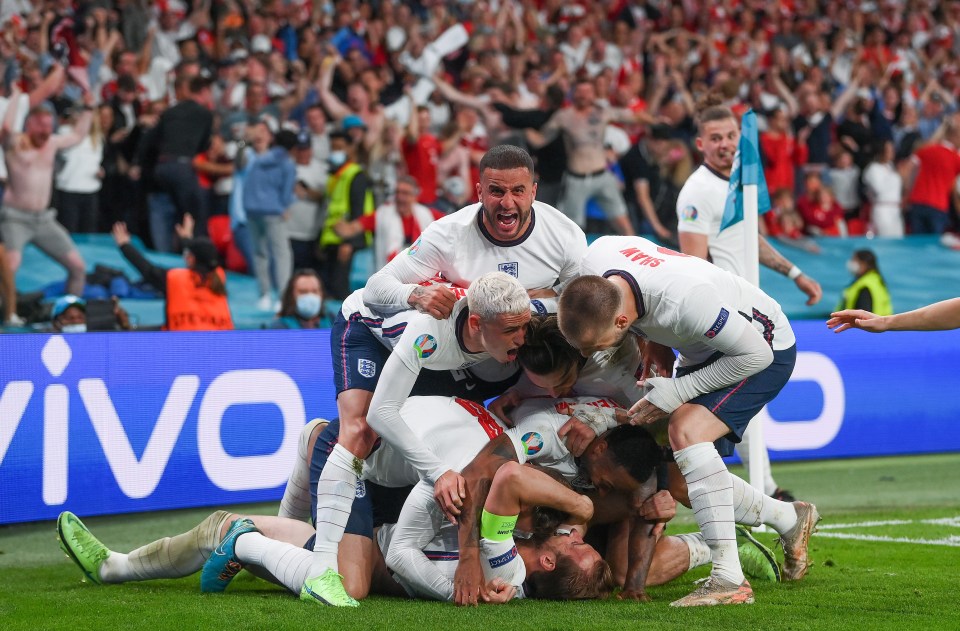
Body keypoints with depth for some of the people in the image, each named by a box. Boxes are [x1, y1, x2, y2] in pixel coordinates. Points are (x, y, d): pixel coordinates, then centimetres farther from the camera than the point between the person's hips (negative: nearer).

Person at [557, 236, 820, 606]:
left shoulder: (684, 300, -42)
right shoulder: (592, 263, -22)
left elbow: (755, 355, -28)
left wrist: (674, 393, -27)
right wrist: (652, 342, -5)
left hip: (765, 349, -8)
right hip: (702, 351, 8)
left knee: (686, 432, -30)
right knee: (678, 480, 5)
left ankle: (729, 580, -31)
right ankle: (791, 519, 27)